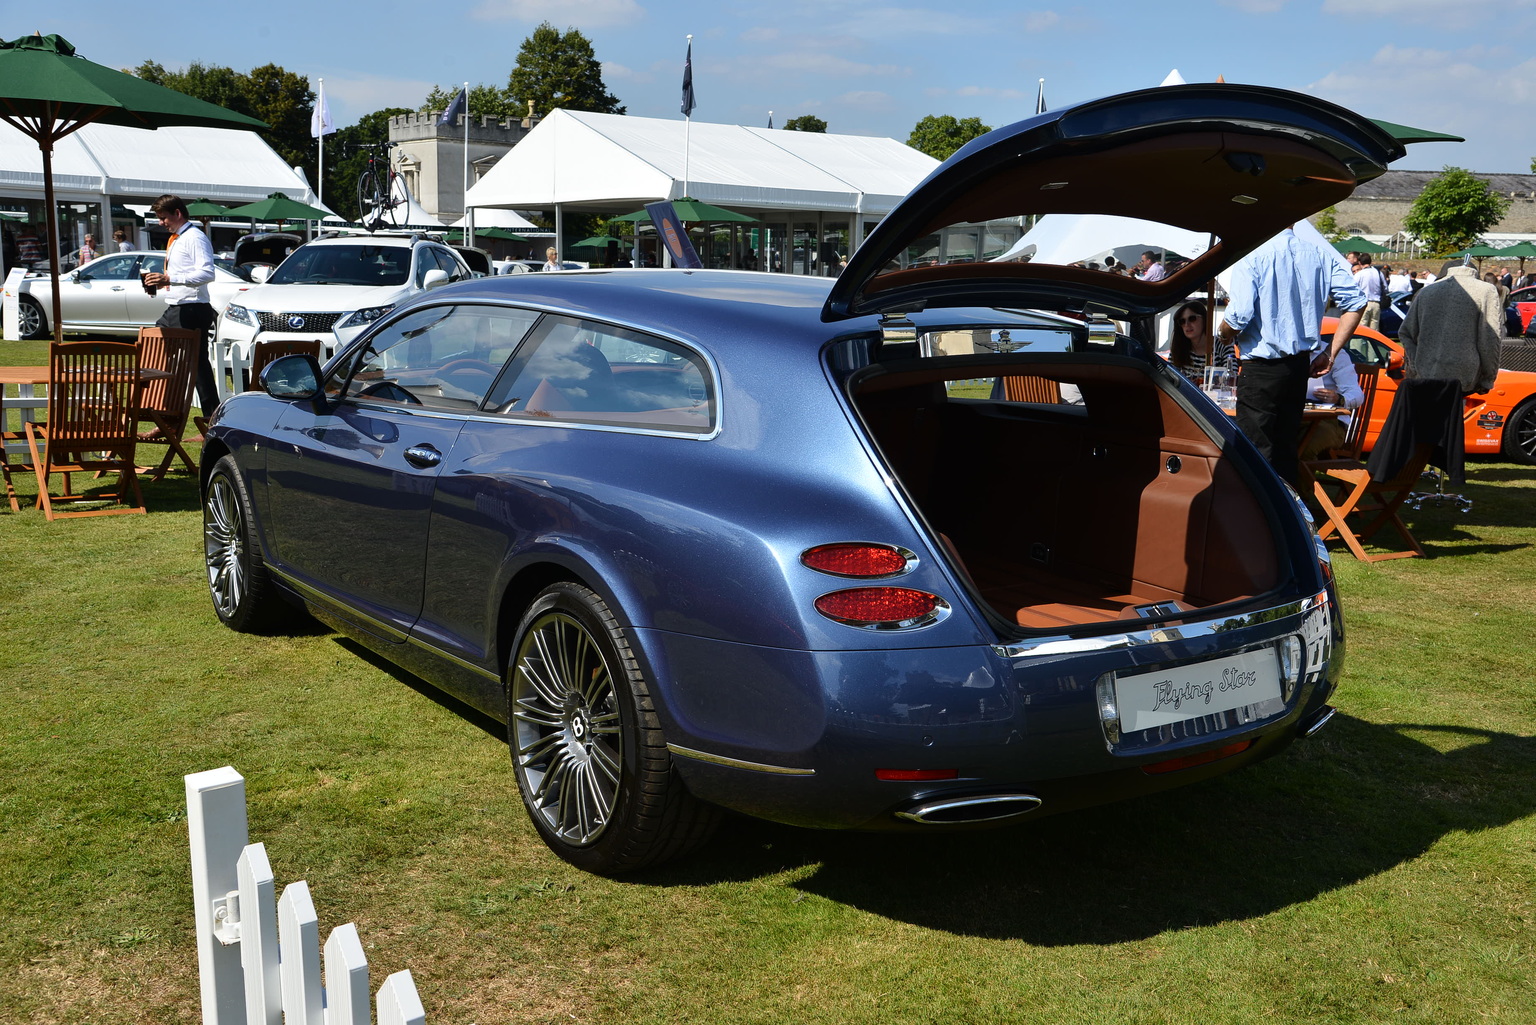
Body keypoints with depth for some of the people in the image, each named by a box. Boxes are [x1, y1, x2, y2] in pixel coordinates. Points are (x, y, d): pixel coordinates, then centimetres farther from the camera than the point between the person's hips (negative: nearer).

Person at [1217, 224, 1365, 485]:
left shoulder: (1253, 257, -13)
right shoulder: (1319, 255, 5)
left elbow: (1238, 317, -20)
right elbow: (1356, 302, 3)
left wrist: (1225, 335, 3)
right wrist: (1330, 352, 7)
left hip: (1260, 367, -6)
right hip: (1300, 365, 7)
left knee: (1255, 451, -3)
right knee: (1286, 448, 16)